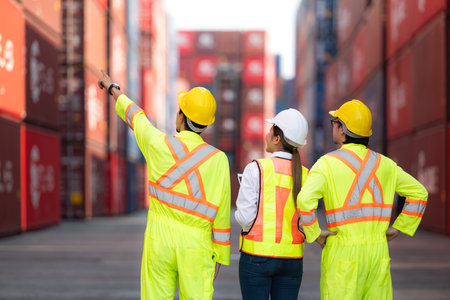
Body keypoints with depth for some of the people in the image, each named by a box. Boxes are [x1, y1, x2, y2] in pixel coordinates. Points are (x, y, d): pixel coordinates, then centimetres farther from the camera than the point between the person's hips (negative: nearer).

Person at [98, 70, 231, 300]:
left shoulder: (159, 145, -5)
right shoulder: (218, 160, -7)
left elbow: (135, 117, 15)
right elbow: (221, 212, -5)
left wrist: (113, 89, 34)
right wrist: (220, 255, 5)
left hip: (159, 240, 1)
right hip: (196, 246, -1)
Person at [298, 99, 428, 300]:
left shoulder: (328, 163, -8)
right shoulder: (384, 164, 9)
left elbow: (305, 200, -24)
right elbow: (419, 194, 16)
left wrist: (313, 233, -9)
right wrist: (398, 228, 15)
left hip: (342, 251, -5)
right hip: (378, 252, 5)